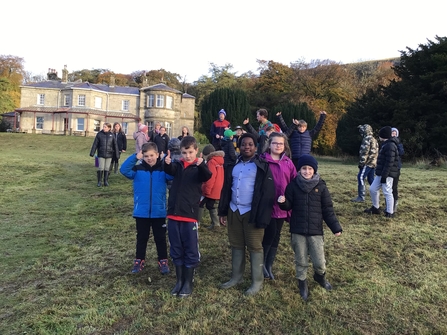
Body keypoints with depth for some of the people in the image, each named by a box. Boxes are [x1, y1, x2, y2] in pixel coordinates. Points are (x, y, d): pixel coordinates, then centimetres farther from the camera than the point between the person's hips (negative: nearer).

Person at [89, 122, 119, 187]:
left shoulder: (112, 135, 2)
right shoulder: (99, 134, -2)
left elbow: (115, 145, 6)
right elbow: (95, 144, 0)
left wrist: (116, 154, 6)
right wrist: (92, 152, -3)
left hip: (109, 155, 1)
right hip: (101, 155, -1)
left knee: (107, 169, 8)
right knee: (101, 168, -1)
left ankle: (106, 181, 18)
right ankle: (99, 182, 11)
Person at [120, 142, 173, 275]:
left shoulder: (163, 169, -4)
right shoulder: (138, 169, -2)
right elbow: (123, 170, -16)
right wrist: (135, 157, -24)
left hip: (159, 212, -1)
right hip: (141, 212, 1)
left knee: (160, 238, 13)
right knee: (142, 238, 16)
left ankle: (163, 261, 26)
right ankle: (139, 260, 31)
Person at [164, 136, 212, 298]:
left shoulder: (199, 167, -3)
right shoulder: (178, 165, 7)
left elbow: (207, 176, -24)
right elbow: (170, 170, -14)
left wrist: (201, 165, -45)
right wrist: (167, 163, -36)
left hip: (190, 215, -4)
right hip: (173, 214, 4)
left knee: (191, 250, 7)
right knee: (176, 250, 13)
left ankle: (188, 282, 22)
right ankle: (179, 280, 28)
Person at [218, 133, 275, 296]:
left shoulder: (262, 166, -8)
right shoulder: (234, 165, 10)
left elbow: (267, 194, -12)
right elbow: (226, 189, 13)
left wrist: (262, 217, -17)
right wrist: (223, 211, 9)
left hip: (252, 212, -5)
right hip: (234, 211, 6)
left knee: (255, 247, 5)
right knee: (236, 245, 15)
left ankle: (257, 281, 18)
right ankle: (236, 277, 29)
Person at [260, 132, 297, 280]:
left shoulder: (288, 163, 6)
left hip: (282, 206, 5)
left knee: (276, 236, 13)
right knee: (270, 234, -4)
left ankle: (269, 265, 28)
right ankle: (262, 263, 19)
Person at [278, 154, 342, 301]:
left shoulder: (321, 186, -3)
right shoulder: (293, 185, -2)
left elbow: (328, 210, 0)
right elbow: (288, 206, 2)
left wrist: (335, 227, -7)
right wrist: (283, 202, -21)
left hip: (315, 230, 0)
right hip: (297, 230, 0)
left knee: (319, 261, 2)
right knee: (301, 260, 11)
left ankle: (320, 276, 36)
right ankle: (302, 283, 34)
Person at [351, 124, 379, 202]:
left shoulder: (367, 139, -10)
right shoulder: (374, 139, 20)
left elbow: (364, 152, -18)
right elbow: (374, 152, 21)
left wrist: (361, 162, -17)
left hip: (367, 163, -10)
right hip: (373, 162, 10)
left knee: (361, 178, -10)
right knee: (371, 179, 15)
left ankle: (361, 197, -13)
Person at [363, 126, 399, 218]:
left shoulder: (390, 145, -16)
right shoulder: (385, 144, 16)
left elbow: (389, 162, -22)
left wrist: (384, 175, -23)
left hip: (387, 174, -10)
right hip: (380, 173, 10)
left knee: (387, 192, -3)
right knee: (372, 189, 14)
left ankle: (389, 213, 5)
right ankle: (375, 208, 27)